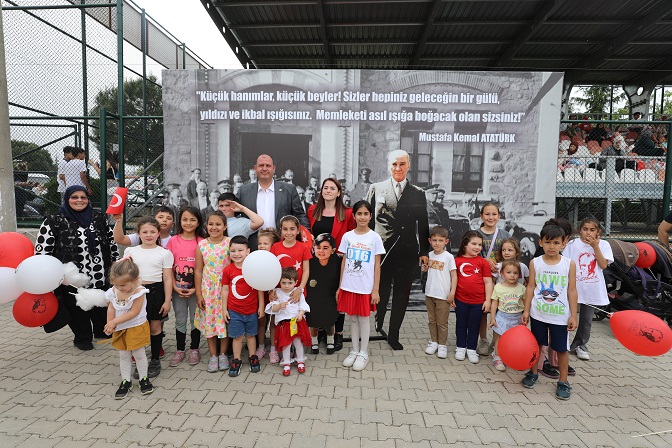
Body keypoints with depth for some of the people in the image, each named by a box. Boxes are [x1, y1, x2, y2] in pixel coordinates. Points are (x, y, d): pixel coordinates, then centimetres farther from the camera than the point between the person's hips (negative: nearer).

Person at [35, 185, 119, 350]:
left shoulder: (99, 217, 2)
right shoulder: (54, 222, -8)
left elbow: (111, 240, 12)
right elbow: (41, 251, -7)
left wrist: (114, 261, 11)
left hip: (101, 278, 3)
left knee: (102, 307, 19)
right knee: (78, 310, 13)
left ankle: (102, 330, 42)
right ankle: (82, 338, 35)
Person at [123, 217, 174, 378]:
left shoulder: (164, 253, -2)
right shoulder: (131, 251, 4)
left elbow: (167, 278, -2)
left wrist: (167, 300, -4)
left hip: (156, 291, -2)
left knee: (155, 327, 8)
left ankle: (155, 361, 24)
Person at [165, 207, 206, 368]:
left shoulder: (202, 242, -6)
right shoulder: (173, 241, -1)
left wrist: (195, 289, -11)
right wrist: (175, 286, -8)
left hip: (196, 288, -1)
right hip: (177, 288, 2)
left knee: (195, 319, 10)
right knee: (180, 320, 13)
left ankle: (194, 349, 26)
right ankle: (180, 350, 28)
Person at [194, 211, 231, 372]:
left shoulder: (230, 243, -6)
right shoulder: (202, 245, -1)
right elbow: (198, 271, 3)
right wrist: (198, 294, 1)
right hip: (208, 290, 2)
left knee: (225, 321, 7)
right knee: (209, 321, 9)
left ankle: (223, 354, 25)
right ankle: (213, 356, 25)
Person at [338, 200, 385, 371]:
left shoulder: (375, 238, -4)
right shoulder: (347, 236, 2)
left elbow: (377, 265, -2)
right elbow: (344, 262, 7)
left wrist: (376, 290, -5)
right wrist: (340, 285, 6)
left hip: (366, 287, -2)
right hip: (348, 286, 2)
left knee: (363, 318, 8)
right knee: (352, 318, 13)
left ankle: (363, 353, 24)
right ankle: (354, 351, 28)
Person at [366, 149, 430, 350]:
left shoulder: (418, 193, 7)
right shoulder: (376, 189, 3)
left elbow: (423, 225, 8)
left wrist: (424, 251, 3)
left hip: (407, 252, 2)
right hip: (382, 250, -2)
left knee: (401, 295, 10)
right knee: (381, 292, 9)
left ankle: (393, 335, 25)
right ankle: (378, 324, 33)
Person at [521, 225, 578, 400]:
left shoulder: (569, 264, -6)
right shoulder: (535, 263, -5)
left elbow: (572, 291, -3)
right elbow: (531, 287, 0)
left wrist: (573, 315, -4)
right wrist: (526, 310, -1)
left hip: (560, 316, -1)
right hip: (538, 314, 1)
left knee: (561, 348, 10)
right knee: (536, 344, 16)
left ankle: (563, 382, 26)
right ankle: (533, 373, 34)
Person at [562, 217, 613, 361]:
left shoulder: (603, 245, 1)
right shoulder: (573, 244, -3)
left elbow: (603, 265, -10)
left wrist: (595, 246, -14)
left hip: (592, 288, 2)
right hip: (574, 286, -2)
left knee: (586, 319, 14)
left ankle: (580, 345, 31)